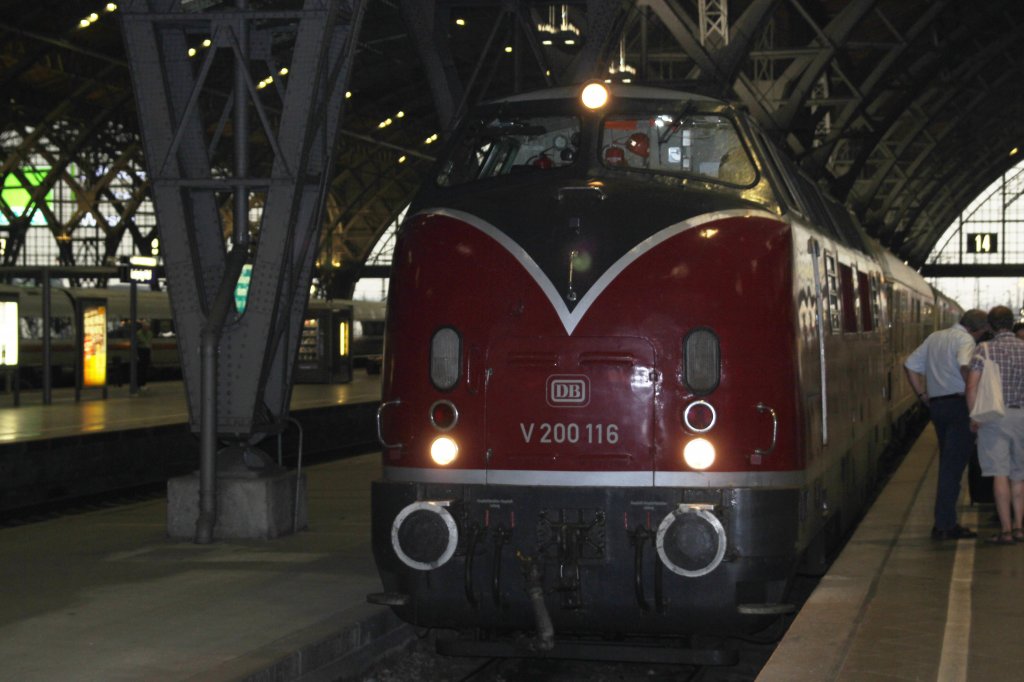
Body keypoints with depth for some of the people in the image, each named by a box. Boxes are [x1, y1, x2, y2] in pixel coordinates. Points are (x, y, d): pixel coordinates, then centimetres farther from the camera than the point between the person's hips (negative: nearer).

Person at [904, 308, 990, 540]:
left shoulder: (934, 337, 18)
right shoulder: (965, 339, -7)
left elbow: (910, 365, 18)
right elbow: (965, 366, -27)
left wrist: (922, 394, 16)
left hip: (936, 405, 8)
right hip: (959, 405, -8)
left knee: (947, 466, 15)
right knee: (953, 467, -6)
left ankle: (945, 523, 17)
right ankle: (944, 525, -7)